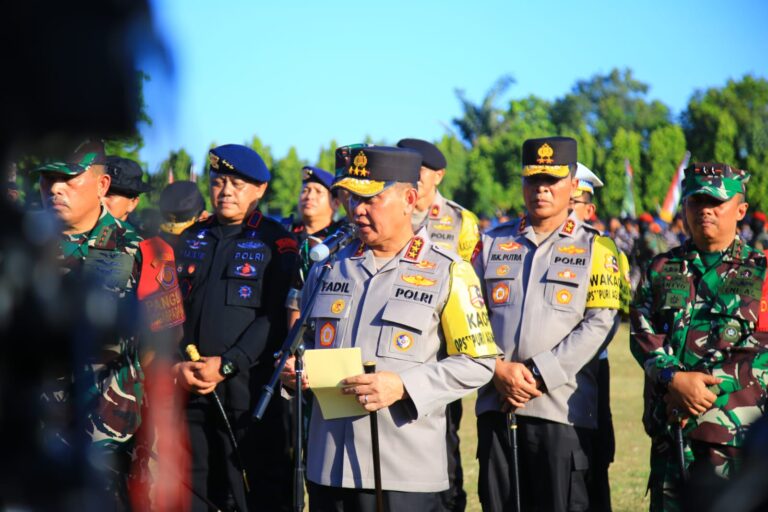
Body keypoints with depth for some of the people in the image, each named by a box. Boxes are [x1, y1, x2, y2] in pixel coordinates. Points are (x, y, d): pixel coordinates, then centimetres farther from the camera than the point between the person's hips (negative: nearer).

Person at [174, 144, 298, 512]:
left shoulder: (276, 243, 1)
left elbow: (275, 319, -8)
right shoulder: (190, 240, 15)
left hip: (247, 388, -4)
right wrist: (177, 364, -5)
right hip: (186, 388, 4)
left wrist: (226, 365, -15)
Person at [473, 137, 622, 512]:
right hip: (496, 405, 3)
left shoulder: (596, 249, 5)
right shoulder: (492, 242, 13)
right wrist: (498, 369, -9)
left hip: (562, 407, -3)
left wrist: (540, 376, -12)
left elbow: (598, 324, -5)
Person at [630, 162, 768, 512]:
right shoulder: (661, 269, 16)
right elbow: (642, 332, 4)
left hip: (736, 427, -3)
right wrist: (674, 379, -14)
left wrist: (712, 385, -15)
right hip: (670, 426, 3)